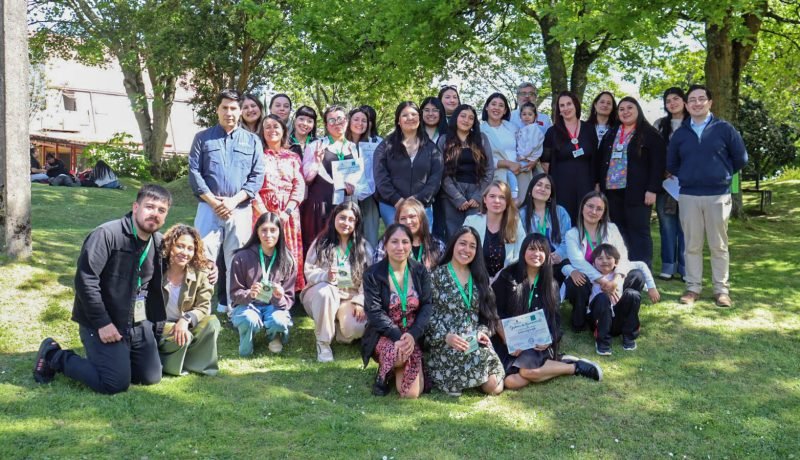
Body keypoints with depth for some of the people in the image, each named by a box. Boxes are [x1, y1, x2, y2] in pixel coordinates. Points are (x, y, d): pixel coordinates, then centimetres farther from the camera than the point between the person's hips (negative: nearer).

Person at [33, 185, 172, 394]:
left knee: (151, 377, 8)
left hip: (138, 324, 7)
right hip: (103, 323, -7)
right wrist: (102, 323, -21)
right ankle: (53, 356, 9)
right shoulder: (107, 234, -19)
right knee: (116, 383, -10)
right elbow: (85, 280, -23)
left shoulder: (158, 243, 3)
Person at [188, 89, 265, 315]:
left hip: (240, 209, 1)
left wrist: (234, 200, -9)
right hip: (209, 207, 0)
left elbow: (257, 176, 3)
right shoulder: (203, 138, 11)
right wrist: (212, 201, -9)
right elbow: (194, 172, 3)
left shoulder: (252, 141, 11)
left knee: (237, 259, 5)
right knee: (203, 257, -5)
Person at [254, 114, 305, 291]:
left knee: (290, 255, 1)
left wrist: (287, 212, -10)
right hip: (262, 211, -2)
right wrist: (266, 214, -13)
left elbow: (299, 186, 4)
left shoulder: (293, 157, 13)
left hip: (288, 213, 2)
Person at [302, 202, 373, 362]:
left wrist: (360, 302, -15)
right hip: (323, 294, 0)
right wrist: (326, 276, -28)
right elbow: (309, 272, -7)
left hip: (351, 298, 0)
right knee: (325, 290, -38)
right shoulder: (322, 242, 1)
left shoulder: (364, 247, 4)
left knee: (357, 328, -31)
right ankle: (323, 342, -18)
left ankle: (338, 327, 9)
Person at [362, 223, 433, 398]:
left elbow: (427, 306, -5)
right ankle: (385, 372, -1)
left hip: (414, 336, 3)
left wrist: (412, 335, -22)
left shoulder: (421, 272, 3)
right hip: (384, 335, -2)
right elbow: (374, 312, -13)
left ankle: (397, 370, 22)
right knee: (396, 353, -39)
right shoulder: (373, 274, -7)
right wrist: (398, 336, -27)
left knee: (412, 393, -13)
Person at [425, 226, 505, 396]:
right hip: (446, 345, -4)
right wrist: (446, 336, -19)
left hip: (475, 342, 4)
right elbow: (428, 314, -6)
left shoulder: (479, 277, 13)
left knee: (495, 388, -13)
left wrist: (482, 332, -6)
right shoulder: (437, 275, -1)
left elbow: (486, 313, 14)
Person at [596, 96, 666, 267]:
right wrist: (598, 183, 9)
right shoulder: (611, 134, 17)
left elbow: (658, 163, -7)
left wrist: (652, 189, -14)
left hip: (637, 192, -5)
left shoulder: (650, 134, -1)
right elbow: (600, 160, 18)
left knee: (639, 233, -2)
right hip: (612, 190, 5)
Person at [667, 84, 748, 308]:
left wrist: (723, 174, 10)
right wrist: (688, 176, 12)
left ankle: (721, 289, 10)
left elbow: (740, 158, 6)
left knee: (719, 245, 3)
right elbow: (671, 164, 17)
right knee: (692, 245, 5)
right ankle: (693, 287, 12)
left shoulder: (724, 129, 2)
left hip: (718, 195, -2)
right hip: (688, 196, 2)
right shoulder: (680, 133, 8)